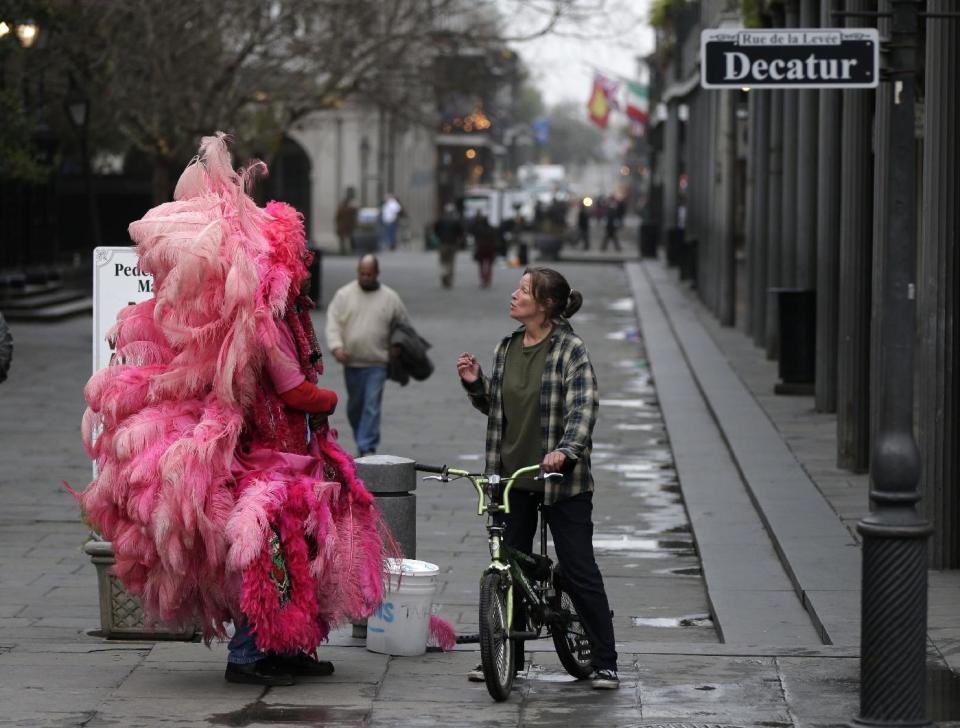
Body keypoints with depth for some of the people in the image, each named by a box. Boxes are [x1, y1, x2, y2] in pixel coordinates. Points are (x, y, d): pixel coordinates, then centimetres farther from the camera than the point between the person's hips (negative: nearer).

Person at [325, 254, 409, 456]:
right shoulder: (344, 295, 4)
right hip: (352, 362, 2)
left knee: (372, 405, -10)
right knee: (354, 406, 11)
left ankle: (367, 448, -11)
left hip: (377, 363, -2)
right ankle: (363, 442, 28)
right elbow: (333, 323, -1)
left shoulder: (390, 298, 5)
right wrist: (337, 346, -16)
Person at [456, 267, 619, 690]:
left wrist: (565, 450, -35)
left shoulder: (570, 350, -9)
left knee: (579, 571, -3)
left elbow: (584, 405, -19)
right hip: (512, 477, 6)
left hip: (561, 480, -6)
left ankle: (605, 662, 4)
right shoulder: (506, 349, 10)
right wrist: (475, 384, 0)